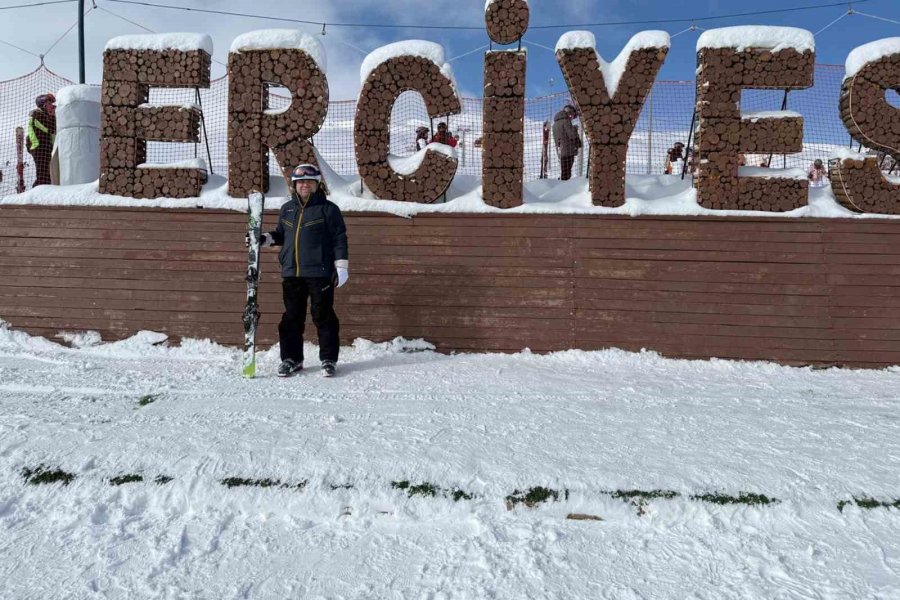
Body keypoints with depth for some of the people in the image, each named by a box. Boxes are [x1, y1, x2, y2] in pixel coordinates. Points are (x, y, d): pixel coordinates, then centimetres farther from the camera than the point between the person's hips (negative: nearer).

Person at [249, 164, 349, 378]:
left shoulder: (328, 209, -1)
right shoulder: (287, 209, 14)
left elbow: (339, 238, -3)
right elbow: (281, 235, 26)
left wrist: (341, 266, -8)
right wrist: (265, 239, 7)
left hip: (320, 272, -5)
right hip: (291, 273, 5)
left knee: (323, 316, 0)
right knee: (292, 317, 9)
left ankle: (328, 359, 11)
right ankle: (291, 359, 19)